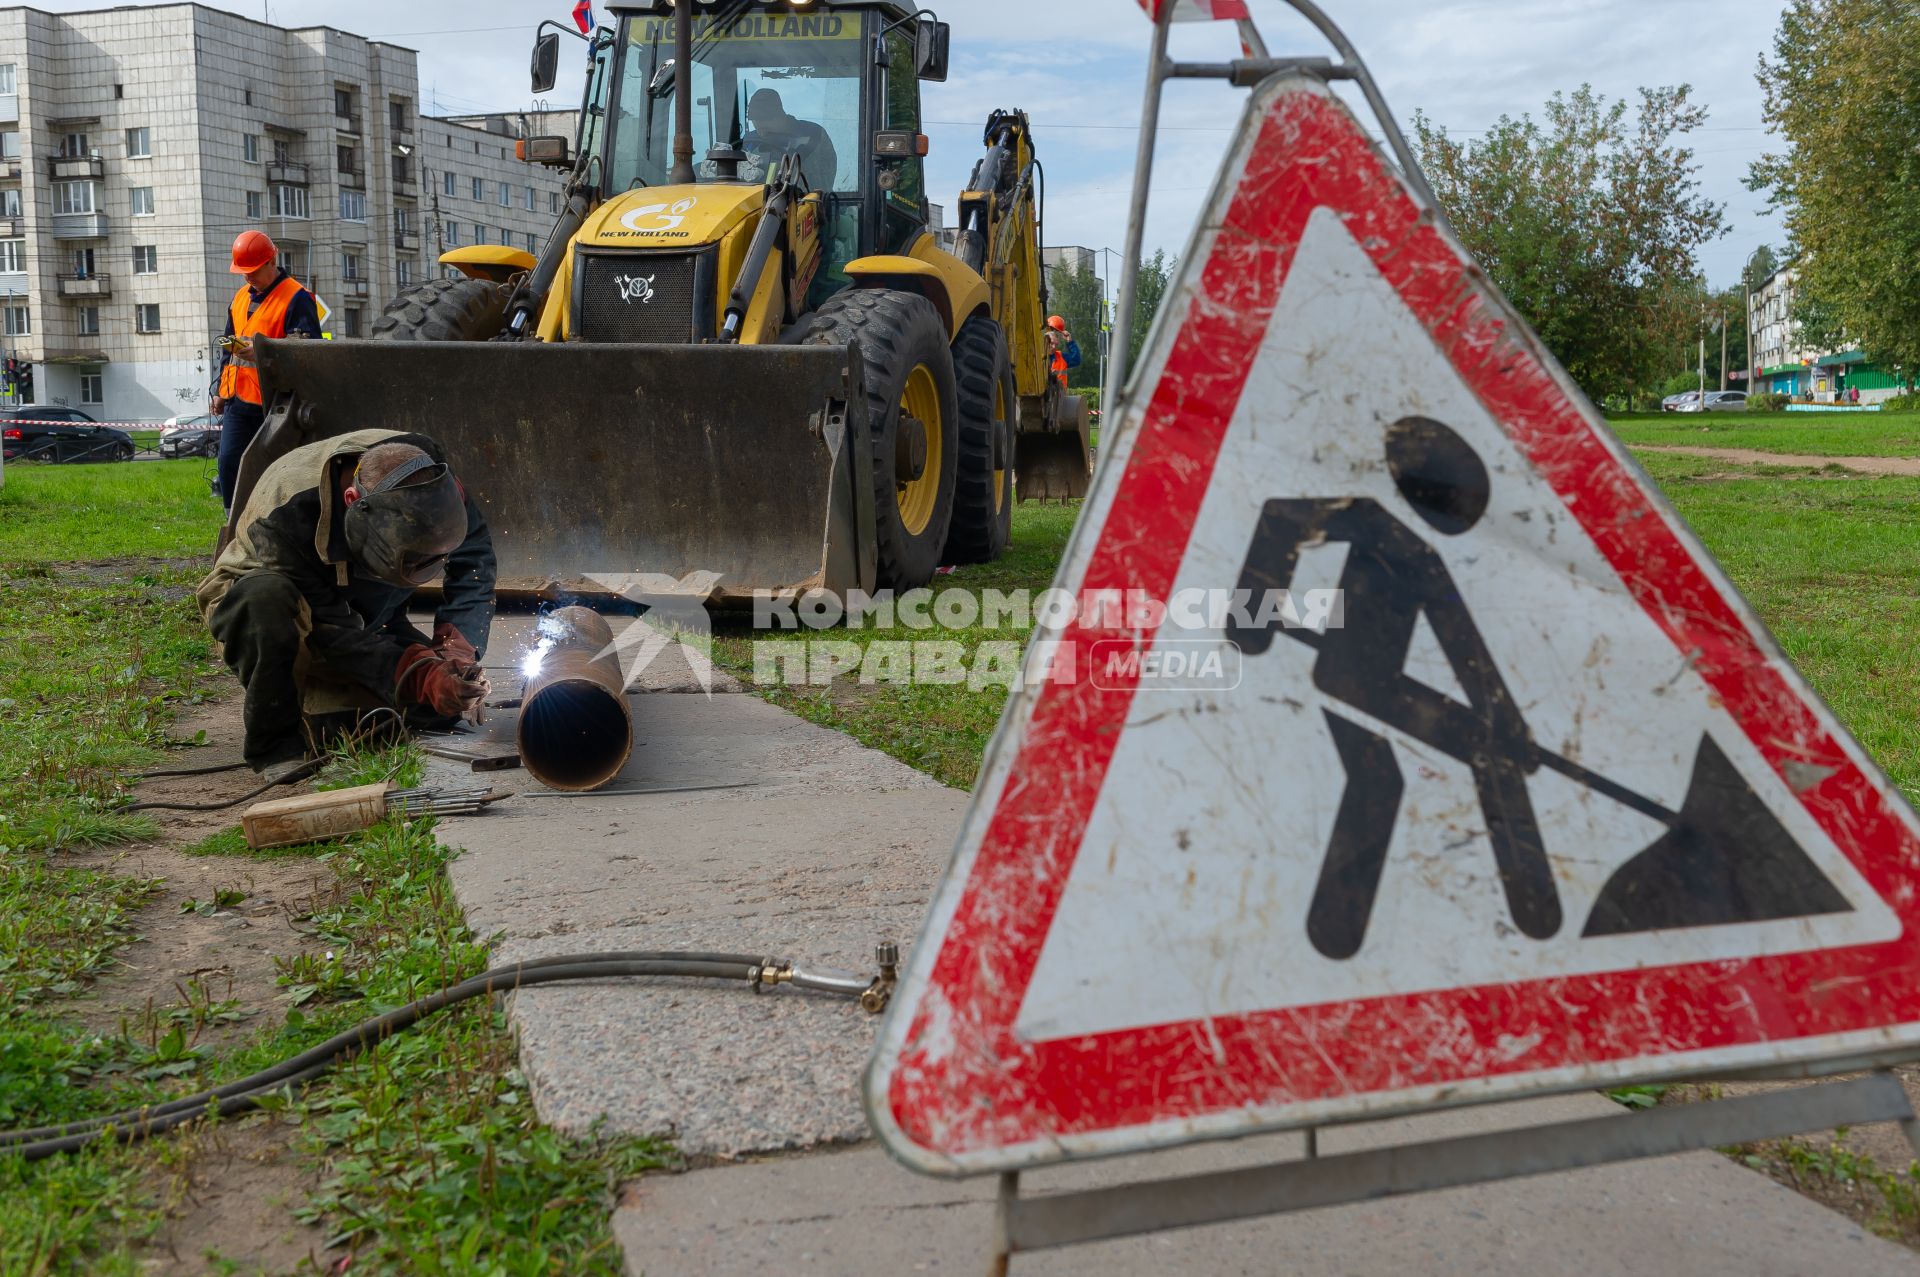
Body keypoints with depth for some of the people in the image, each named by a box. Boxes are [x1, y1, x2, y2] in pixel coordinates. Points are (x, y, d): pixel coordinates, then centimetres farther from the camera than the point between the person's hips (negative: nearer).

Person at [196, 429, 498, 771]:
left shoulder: (429, 479, -26)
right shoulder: (286, 515, -37)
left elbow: (475, 563, -17)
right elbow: (329, 633, -34)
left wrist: (458, 646, -33)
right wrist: (420, 676, -44)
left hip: (366, 619, 4)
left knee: (448, 699, -17)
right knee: (267, 599, -42)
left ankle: (309, 708, 2)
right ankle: (273, 741, -19)